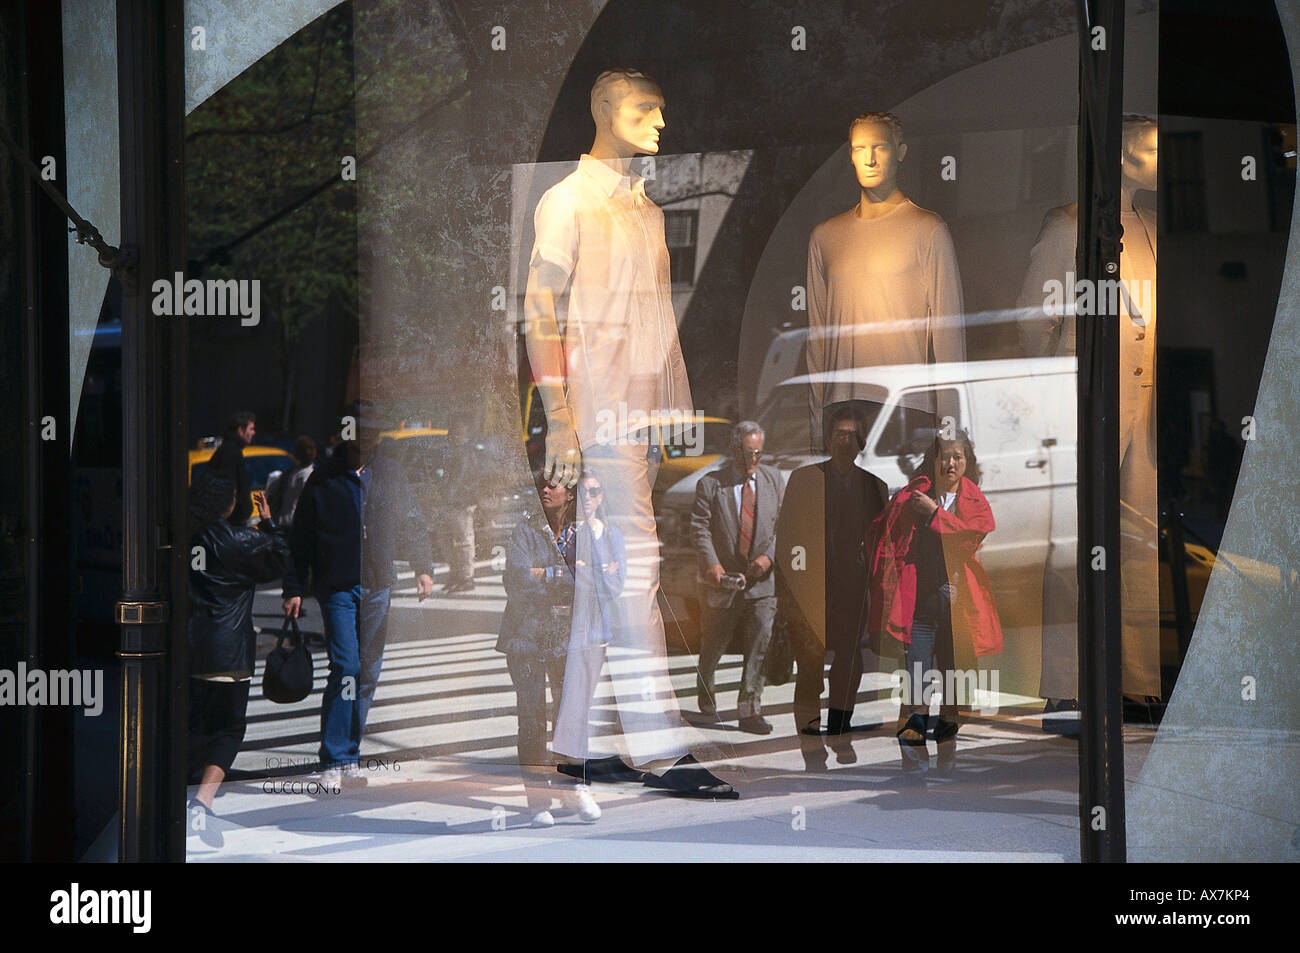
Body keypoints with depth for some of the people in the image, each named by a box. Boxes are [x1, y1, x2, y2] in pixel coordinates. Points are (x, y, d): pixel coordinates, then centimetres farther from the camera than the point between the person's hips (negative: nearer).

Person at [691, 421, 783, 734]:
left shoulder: (773, 478, 7)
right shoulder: (710, 483, -4)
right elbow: (700, 527, -9)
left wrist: (769, 555, -10)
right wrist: (712, 563, -24)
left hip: (761, 579, 2)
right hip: (723, 578, -2)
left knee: (760, 642, -10)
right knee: (713, 644, 12)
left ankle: (750, 710, -7)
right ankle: (706, 698, 37)